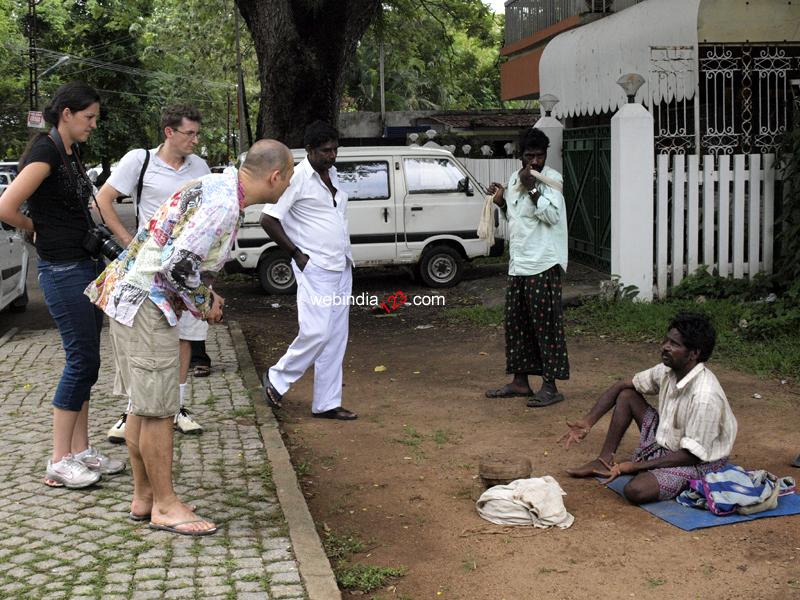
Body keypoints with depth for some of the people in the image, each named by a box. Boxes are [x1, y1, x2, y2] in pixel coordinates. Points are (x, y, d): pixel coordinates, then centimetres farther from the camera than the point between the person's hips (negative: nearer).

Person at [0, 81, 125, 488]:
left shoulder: (71, 153, 14)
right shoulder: (45, 152, -14)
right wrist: (38, 231, -5)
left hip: (88, 264, 9)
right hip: (63, 270, -9)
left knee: (84, 360, 12)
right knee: (82, 359, -6)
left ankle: (81, 451, 21)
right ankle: (59, 463, 3)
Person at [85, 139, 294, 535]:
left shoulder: (216, 185, 11)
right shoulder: (223, 204, -20)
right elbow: (178, 264, -25)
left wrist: (205, 296, 12)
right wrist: (203, 303, -8)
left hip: (128, 296, 11)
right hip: (145, 304, -11)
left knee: (143, 406, 15)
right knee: (158, 409, -2)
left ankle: (144, 496, 25)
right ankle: (165, 506, 8)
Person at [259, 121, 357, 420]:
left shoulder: (332, 174, 13)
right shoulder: (297, 177, -11)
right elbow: (268, 219, -14)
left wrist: (345, 254, 15)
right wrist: (296, 254, -12)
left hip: (341, 268, 8)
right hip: (315, 269, -8)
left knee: (336, 338, 7)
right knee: (317, 333, -12)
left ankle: (327, 404, 14)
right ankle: (276, 379, 12)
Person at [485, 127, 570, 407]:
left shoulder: (551, 179, -7)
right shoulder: (515, 178, 14)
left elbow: (553, 216, -18)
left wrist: (532, 189, -22)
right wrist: (502, 201, 8)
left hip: (543, 265, -8)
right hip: (517, 264, 8)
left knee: (545, 324, -5)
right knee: (516, 323, 12)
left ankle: (550, 386, 0)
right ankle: (520, 382, 22)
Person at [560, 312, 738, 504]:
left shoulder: (705, 397, -31)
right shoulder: (666, 371, -8)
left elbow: (693, 455, -26)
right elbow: (621, 386, 4)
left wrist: (635, 466, -25)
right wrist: (588, 421, -7)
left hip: (697, 464, -8)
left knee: (635, 490, -32)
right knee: (626, 395, 1)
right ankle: (604, 461, 8)